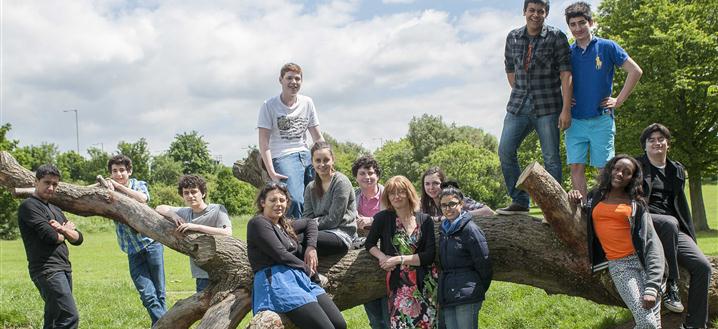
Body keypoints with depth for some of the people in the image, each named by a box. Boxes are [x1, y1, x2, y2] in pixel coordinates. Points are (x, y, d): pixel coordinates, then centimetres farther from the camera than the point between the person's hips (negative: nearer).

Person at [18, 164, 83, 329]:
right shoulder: (29, 206, -4)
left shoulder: (56, 210, 21)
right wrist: (66, 231, 6)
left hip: (64, 269, 9)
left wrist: (62, 229, -4)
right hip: (47, 270, -9)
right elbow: (50, 236, -16)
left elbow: (78, 239, 16)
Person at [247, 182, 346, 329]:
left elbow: (310, 222, 39)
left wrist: (311, 247, 20)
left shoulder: (284, 225, 24)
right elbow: (281, 254, -10)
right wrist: (307, 268, 4)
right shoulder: (257, 223, -1)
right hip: (277, 282, -9)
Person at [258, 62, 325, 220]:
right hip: (283, 157, -5)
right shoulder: (269, 106, 1)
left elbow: (318, 137, 17)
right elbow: (264, 143, -5)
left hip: (305, 155, 5)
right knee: (295, 201, -27)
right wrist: (271, 172, -15)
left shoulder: (307, 103, 14)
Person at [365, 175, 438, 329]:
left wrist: (399, 259, -10)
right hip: (399, 284, -1)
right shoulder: (383, 218, 1)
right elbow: (370, 244, 12)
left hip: (426, 283, 1)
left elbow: (430, 255, -2)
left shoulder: (425, 220, 4)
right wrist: (382, 257, -8)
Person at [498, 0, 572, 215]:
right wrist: (520, 94, 12)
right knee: (505, 151, -2)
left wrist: (566, 109, -13)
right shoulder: (513, 38, 9)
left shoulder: (556, 37, -3)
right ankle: (519, 202, 9)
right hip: (518, 106, 4)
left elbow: (566, 74, -7)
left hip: (547, 107, -4)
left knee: (551, 157, -2)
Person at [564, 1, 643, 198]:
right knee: (576, 167, -2)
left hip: (601, 119, -3)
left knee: (604, 168, 0)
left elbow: (635, 71, 0)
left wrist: (619, 101, -3)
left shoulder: (607, 47, 0)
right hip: (574, 120, 3)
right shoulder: (567, 52, 8)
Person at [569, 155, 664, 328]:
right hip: (619, 265, -1)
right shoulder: (594, 197, 14)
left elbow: (653, 244, -3)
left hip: (642, 260, 1)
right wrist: (574, 200, 5)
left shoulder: (636, 204, 7)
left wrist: (651, 288, -16)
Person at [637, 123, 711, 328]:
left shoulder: (677, 170, 21)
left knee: (702, 266, -16)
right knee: (670, 223, -40)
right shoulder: (637, 166, 7)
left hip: (675, 230, 5)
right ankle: (670, 284, -30)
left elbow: (681, 204, 24)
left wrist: (690, 235, 18)